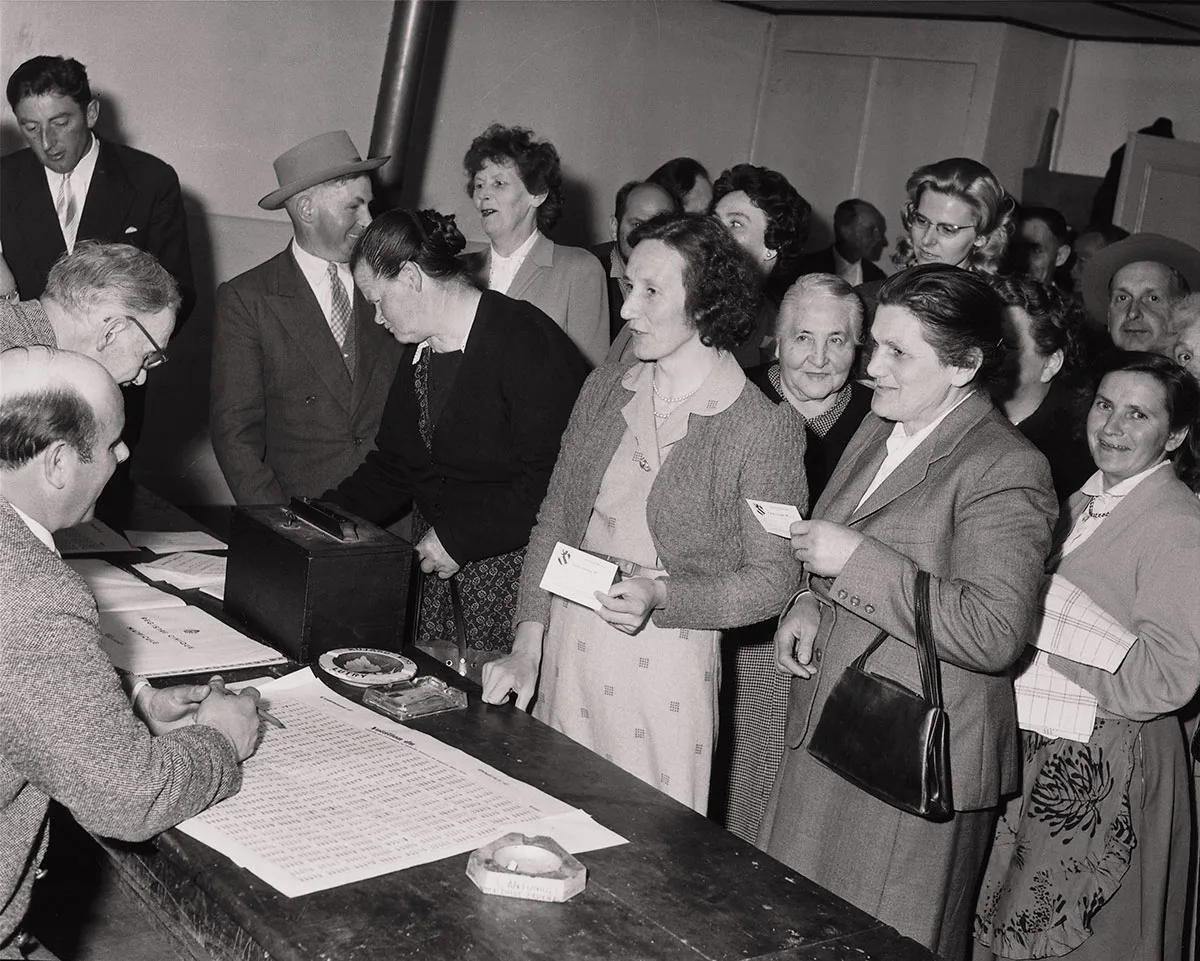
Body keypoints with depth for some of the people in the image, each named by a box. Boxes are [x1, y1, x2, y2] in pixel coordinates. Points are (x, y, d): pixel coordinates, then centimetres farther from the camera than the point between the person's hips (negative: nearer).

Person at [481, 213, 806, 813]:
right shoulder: (603, 389, 5)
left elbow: (772, 579, -7)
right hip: (566, 651, 5)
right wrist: (528, 643, 0)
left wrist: (659, 596, -21)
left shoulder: (766, 430, -11)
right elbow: (553, 521, 8)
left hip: (666, 668, -4)